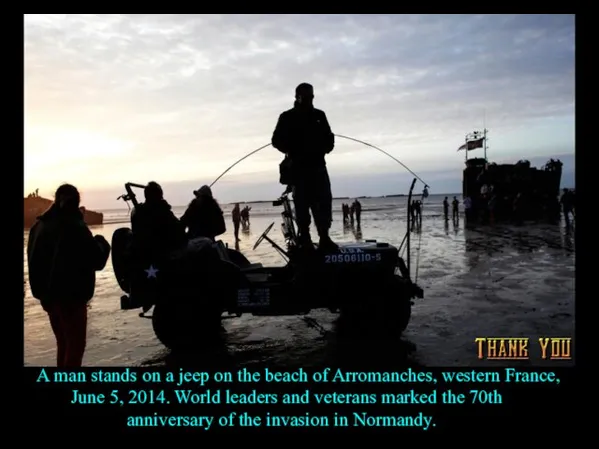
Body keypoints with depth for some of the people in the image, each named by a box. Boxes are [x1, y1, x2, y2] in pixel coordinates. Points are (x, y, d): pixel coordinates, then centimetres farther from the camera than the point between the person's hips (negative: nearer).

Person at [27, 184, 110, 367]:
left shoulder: (39, 225, 7)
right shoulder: (75, 226, -18)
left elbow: (35, 261, 16)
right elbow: (96, 260, -16)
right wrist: (102, 244, 1)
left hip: (48, 295, 8)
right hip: (71, 295, -8)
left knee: (63, 343, 20)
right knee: (75, 344, 3)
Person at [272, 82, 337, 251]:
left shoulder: (319, 115, 14)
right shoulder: (287, 117, 3)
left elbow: (329, 137, 19)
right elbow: (277, 140, 0)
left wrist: (326, 147, -1)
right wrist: (293, 151, -11)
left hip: (318, 166, 3)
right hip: (298, 167, -3)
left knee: (324, 201, -5)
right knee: (302, 204, -3)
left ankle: (324, 238, -1)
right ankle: (305, 240, 1)